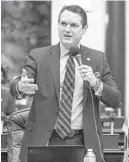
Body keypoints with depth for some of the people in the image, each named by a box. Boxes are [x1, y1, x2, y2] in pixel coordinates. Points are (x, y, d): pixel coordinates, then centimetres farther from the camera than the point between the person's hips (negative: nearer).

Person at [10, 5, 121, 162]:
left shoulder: (98, 59, 6)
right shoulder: (38, 55, 2)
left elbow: (115, 100, 2)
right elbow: (15, 85, -10)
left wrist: (96, 83, -17)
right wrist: (21, 87, -34)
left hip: (83, 143, 1)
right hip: (44, 142, -1)